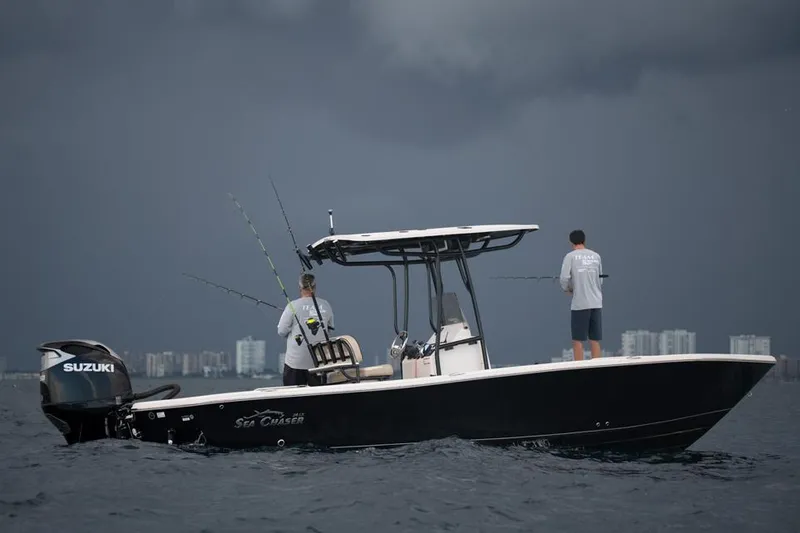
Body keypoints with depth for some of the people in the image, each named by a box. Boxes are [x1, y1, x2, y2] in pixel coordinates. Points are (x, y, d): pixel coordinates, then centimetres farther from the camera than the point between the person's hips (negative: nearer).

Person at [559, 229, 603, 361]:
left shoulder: (570, 256, -3)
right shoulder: (596, 256, 9)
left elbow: (564, 278, -11)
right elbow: (600, 280, 13)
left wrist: (568, 289, 8)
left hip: (579, 304, -4)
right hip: (596, 303, 4)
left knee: (577, 340, 1)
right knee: (595, 340, 7)